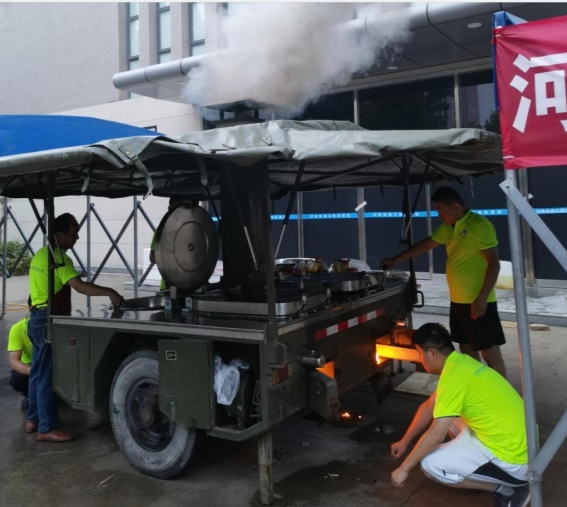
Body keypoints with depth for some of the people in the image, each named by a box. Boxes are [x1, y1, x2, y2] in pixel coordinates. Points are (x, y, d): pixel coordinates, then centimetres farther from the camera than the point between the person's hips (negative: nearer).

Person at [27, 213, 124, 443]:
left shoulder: (41, 254, 14)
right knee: (48, 375, -5)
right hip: (49, 320, -10)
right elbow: (80, 286, -29)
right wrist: (109, 292, -34)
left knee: (38, 372, 17)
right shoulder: (58, 258, -17)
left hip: (37, 318, 10)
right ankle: (47, 428, 1)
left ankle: (33, 419, 27)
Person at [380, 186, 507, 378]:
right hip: (458, 302, 9)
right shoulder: (448, 227, 11)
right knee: (467, 350, 15)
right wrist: (397, 259, 26)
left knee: (490, 353, -2)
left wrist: (482, 298, -22)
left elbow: (494, 264, -18)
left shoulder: (479, 225, -15)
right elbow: (425, 245, 23)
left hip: (478, 302, -8)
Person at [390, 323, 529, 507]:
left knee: (431, 465, -9)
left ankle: (508, 490, -1)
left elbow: (436, 435, -21)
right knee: (445, 415, 18)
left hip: (513, 461, -9)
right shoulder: (461, 362, 8)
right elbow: (429, 406, 19)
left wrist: (404, 468, -10)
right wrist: (405, 441, 26)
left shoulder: (454, 376, -21)